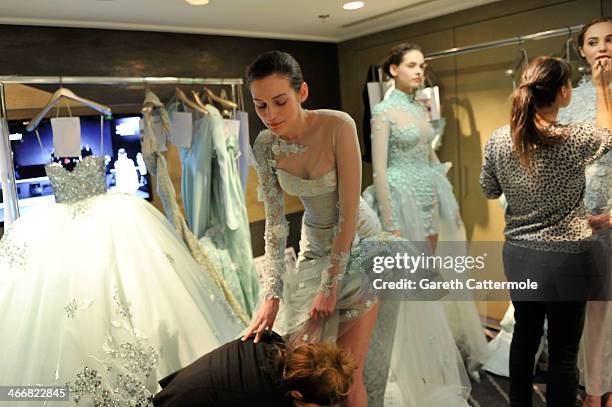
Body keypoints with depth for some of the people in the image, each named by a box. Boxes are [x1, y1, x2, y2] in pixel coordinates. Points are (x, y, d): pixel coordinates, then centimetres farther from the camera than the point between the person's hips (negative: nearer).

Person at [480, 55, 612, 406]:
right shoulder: (575, 140, -16)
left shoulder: (499, 139, -7)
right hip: (566, 257, -4)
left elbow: (489, 192, 6)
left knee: (525, 335, 21)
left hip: (518, 254, 4)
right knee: (564, 350, 10)